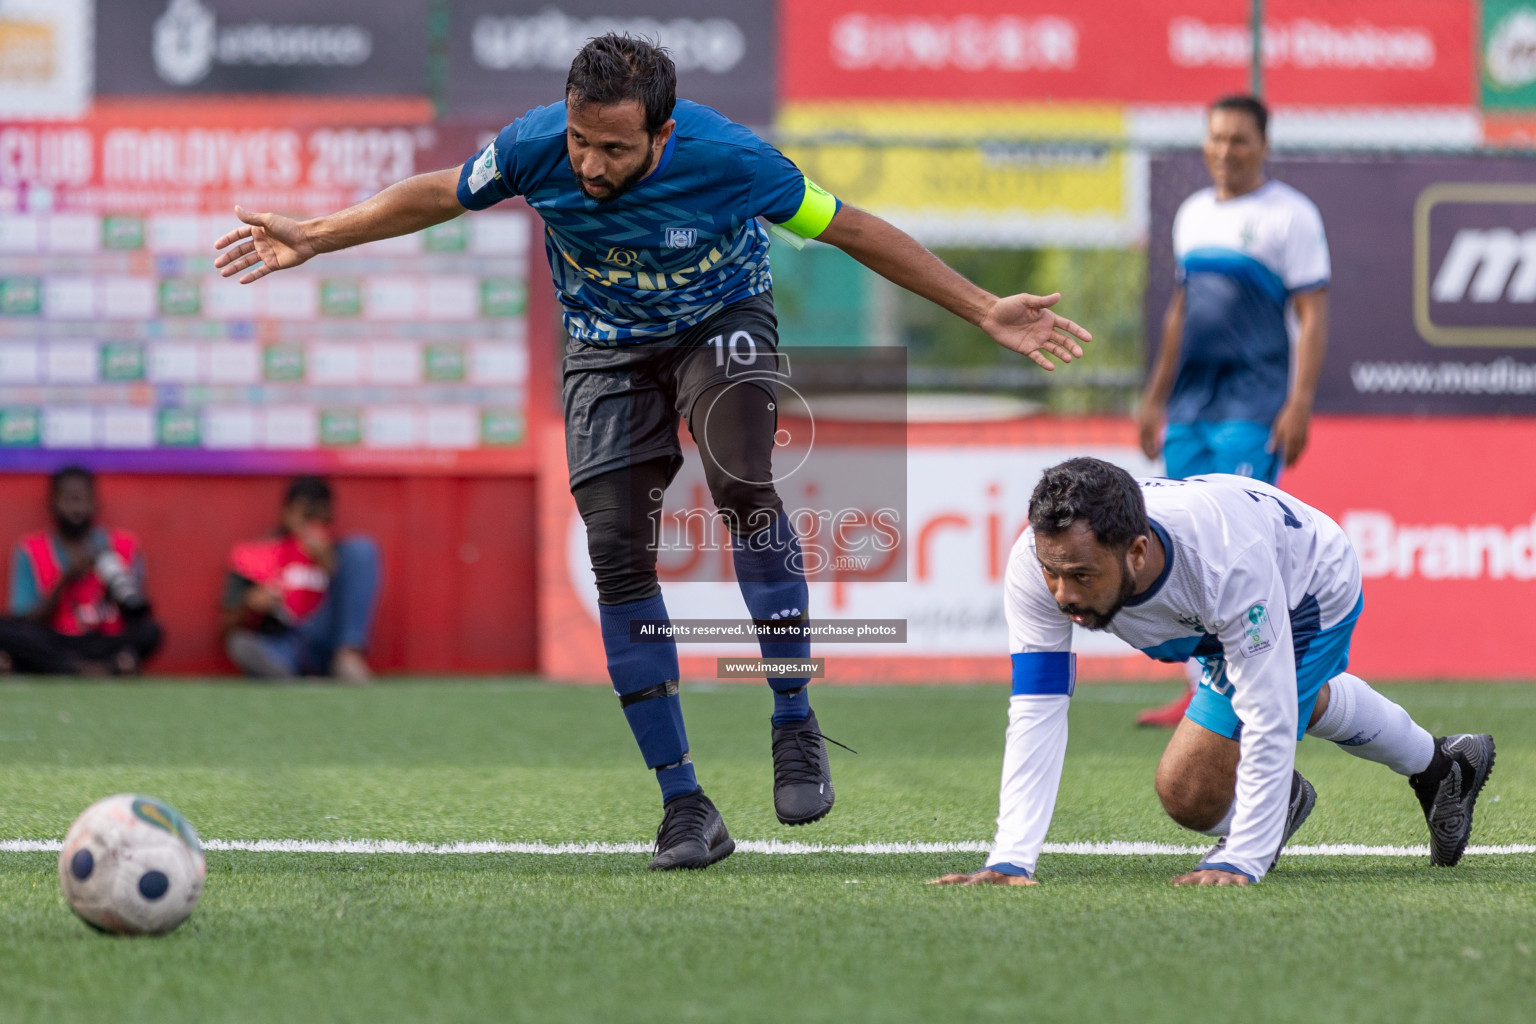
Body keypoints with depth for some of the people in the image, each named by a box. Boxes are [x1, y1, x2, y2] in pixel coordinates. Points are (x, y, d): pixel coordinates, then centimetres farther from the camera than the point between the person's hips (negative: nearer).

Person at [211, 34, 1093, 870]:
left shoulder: (728, 158, -31)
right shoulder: (534, 148, -26)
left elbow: (848, 229, -18)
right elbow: (440, 196, -3)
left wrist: (984, 311, -15)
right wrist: (316, 238, 1)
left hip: (723, 323, -2)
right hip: (609, 349, 3)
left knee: (743, 487, -31)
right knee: (618, 552, -10)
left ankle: (796, 725, -18)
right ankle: (685, 806, -4)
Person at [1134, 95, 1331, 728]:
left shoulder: (1290, 216, -3)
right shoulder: (1194, 214, 17)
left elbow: (1312, 316, -8)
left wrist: (1300, 402, -17)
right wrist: (1156, 398, 23)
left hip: (1255, 408, -7)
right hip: (1191, 407, 7)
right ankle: (1201, 693, 7)